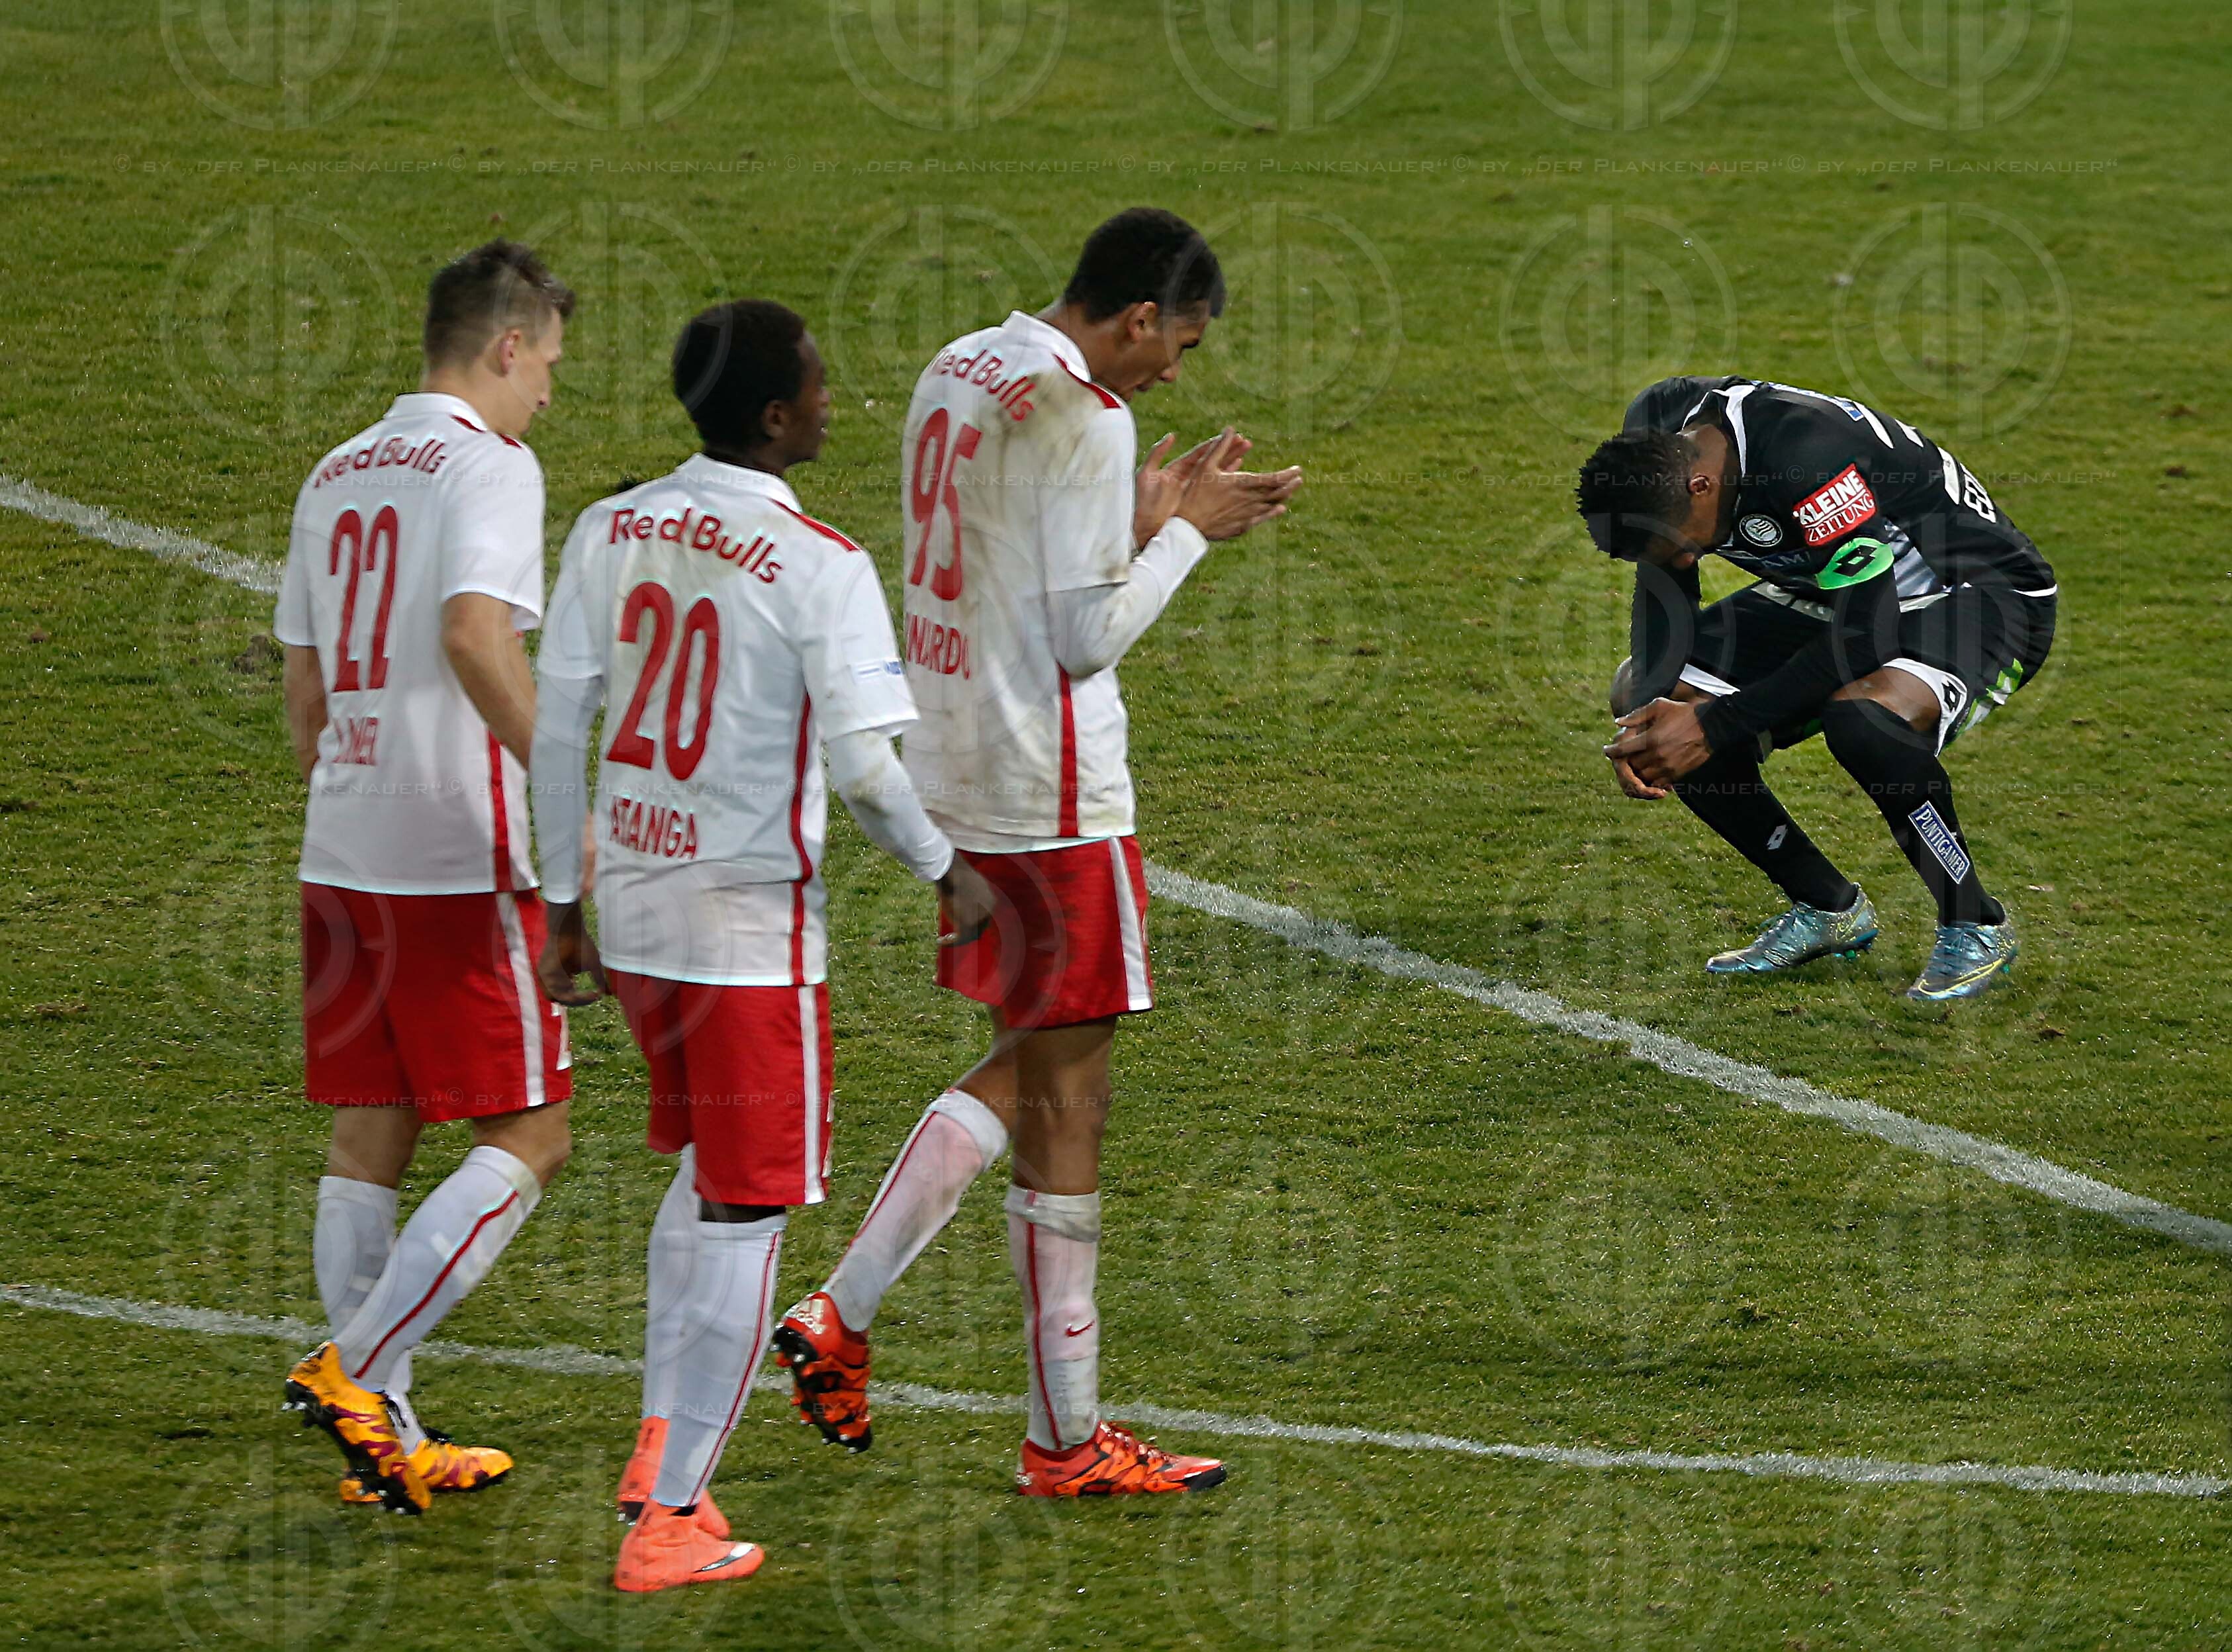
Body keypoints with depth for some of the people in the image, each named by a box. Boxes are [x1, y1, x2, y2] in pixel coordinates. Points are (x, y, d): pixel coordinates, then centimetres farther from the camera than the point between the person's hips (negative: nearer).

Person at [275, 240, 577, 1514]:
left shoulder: (338, 476, 16)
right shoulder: (487, 465, -8)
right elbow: (475, 633, -25)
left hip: (343, 858, 8)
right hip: (460, 859, -8)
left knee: (370, 1138, 10)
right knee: (527, 1138, -1)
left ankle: (384, 1436, 12)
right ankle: (353, 1365, -12)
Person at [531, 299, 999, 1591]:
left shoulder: (611, 531, 2)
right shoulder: (820, 567, -15)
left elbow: (558, 726, 5)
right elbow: (864, 765, -17)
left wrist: (565, 902, 14)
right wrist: (950, 871, 0)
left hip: (634, 906, 6)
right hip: (756, 924, -6)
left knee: (702, 1178, 25)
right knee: (747, 1216, 3)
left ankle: (661, 1446, 21)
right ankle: (671, 1522, 3)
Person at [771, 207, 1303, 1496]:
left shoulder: (957, 373, 10)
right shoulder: (1083, 418, -17)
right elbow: (1087, 637, -18)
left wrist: (1149, 517, 14)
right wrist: (1182, 532, -5)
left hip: (957, 781, 9)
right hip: (1054, 799, -9)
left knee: (1026, 1068, 19)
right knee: (1067, 1105, -1)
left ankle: (841, 1317, 10)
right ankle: (1070, 1441, 5)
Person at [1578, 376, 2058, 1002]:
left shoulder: (1810, 457, -37)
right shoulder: (1656, 431, -13)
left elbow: (1866, 636, -34)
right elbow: (1665, 593, 1)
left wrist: (1713, 727, -33)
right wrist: (1650, 707, -17)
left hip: (1984, 593, -9)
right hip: (1825, 597, 9)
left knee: (1864, 711, -39)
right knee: (1639, 695, -4)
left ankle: (1976, 927, -14)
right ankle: (1828, 909, 9)